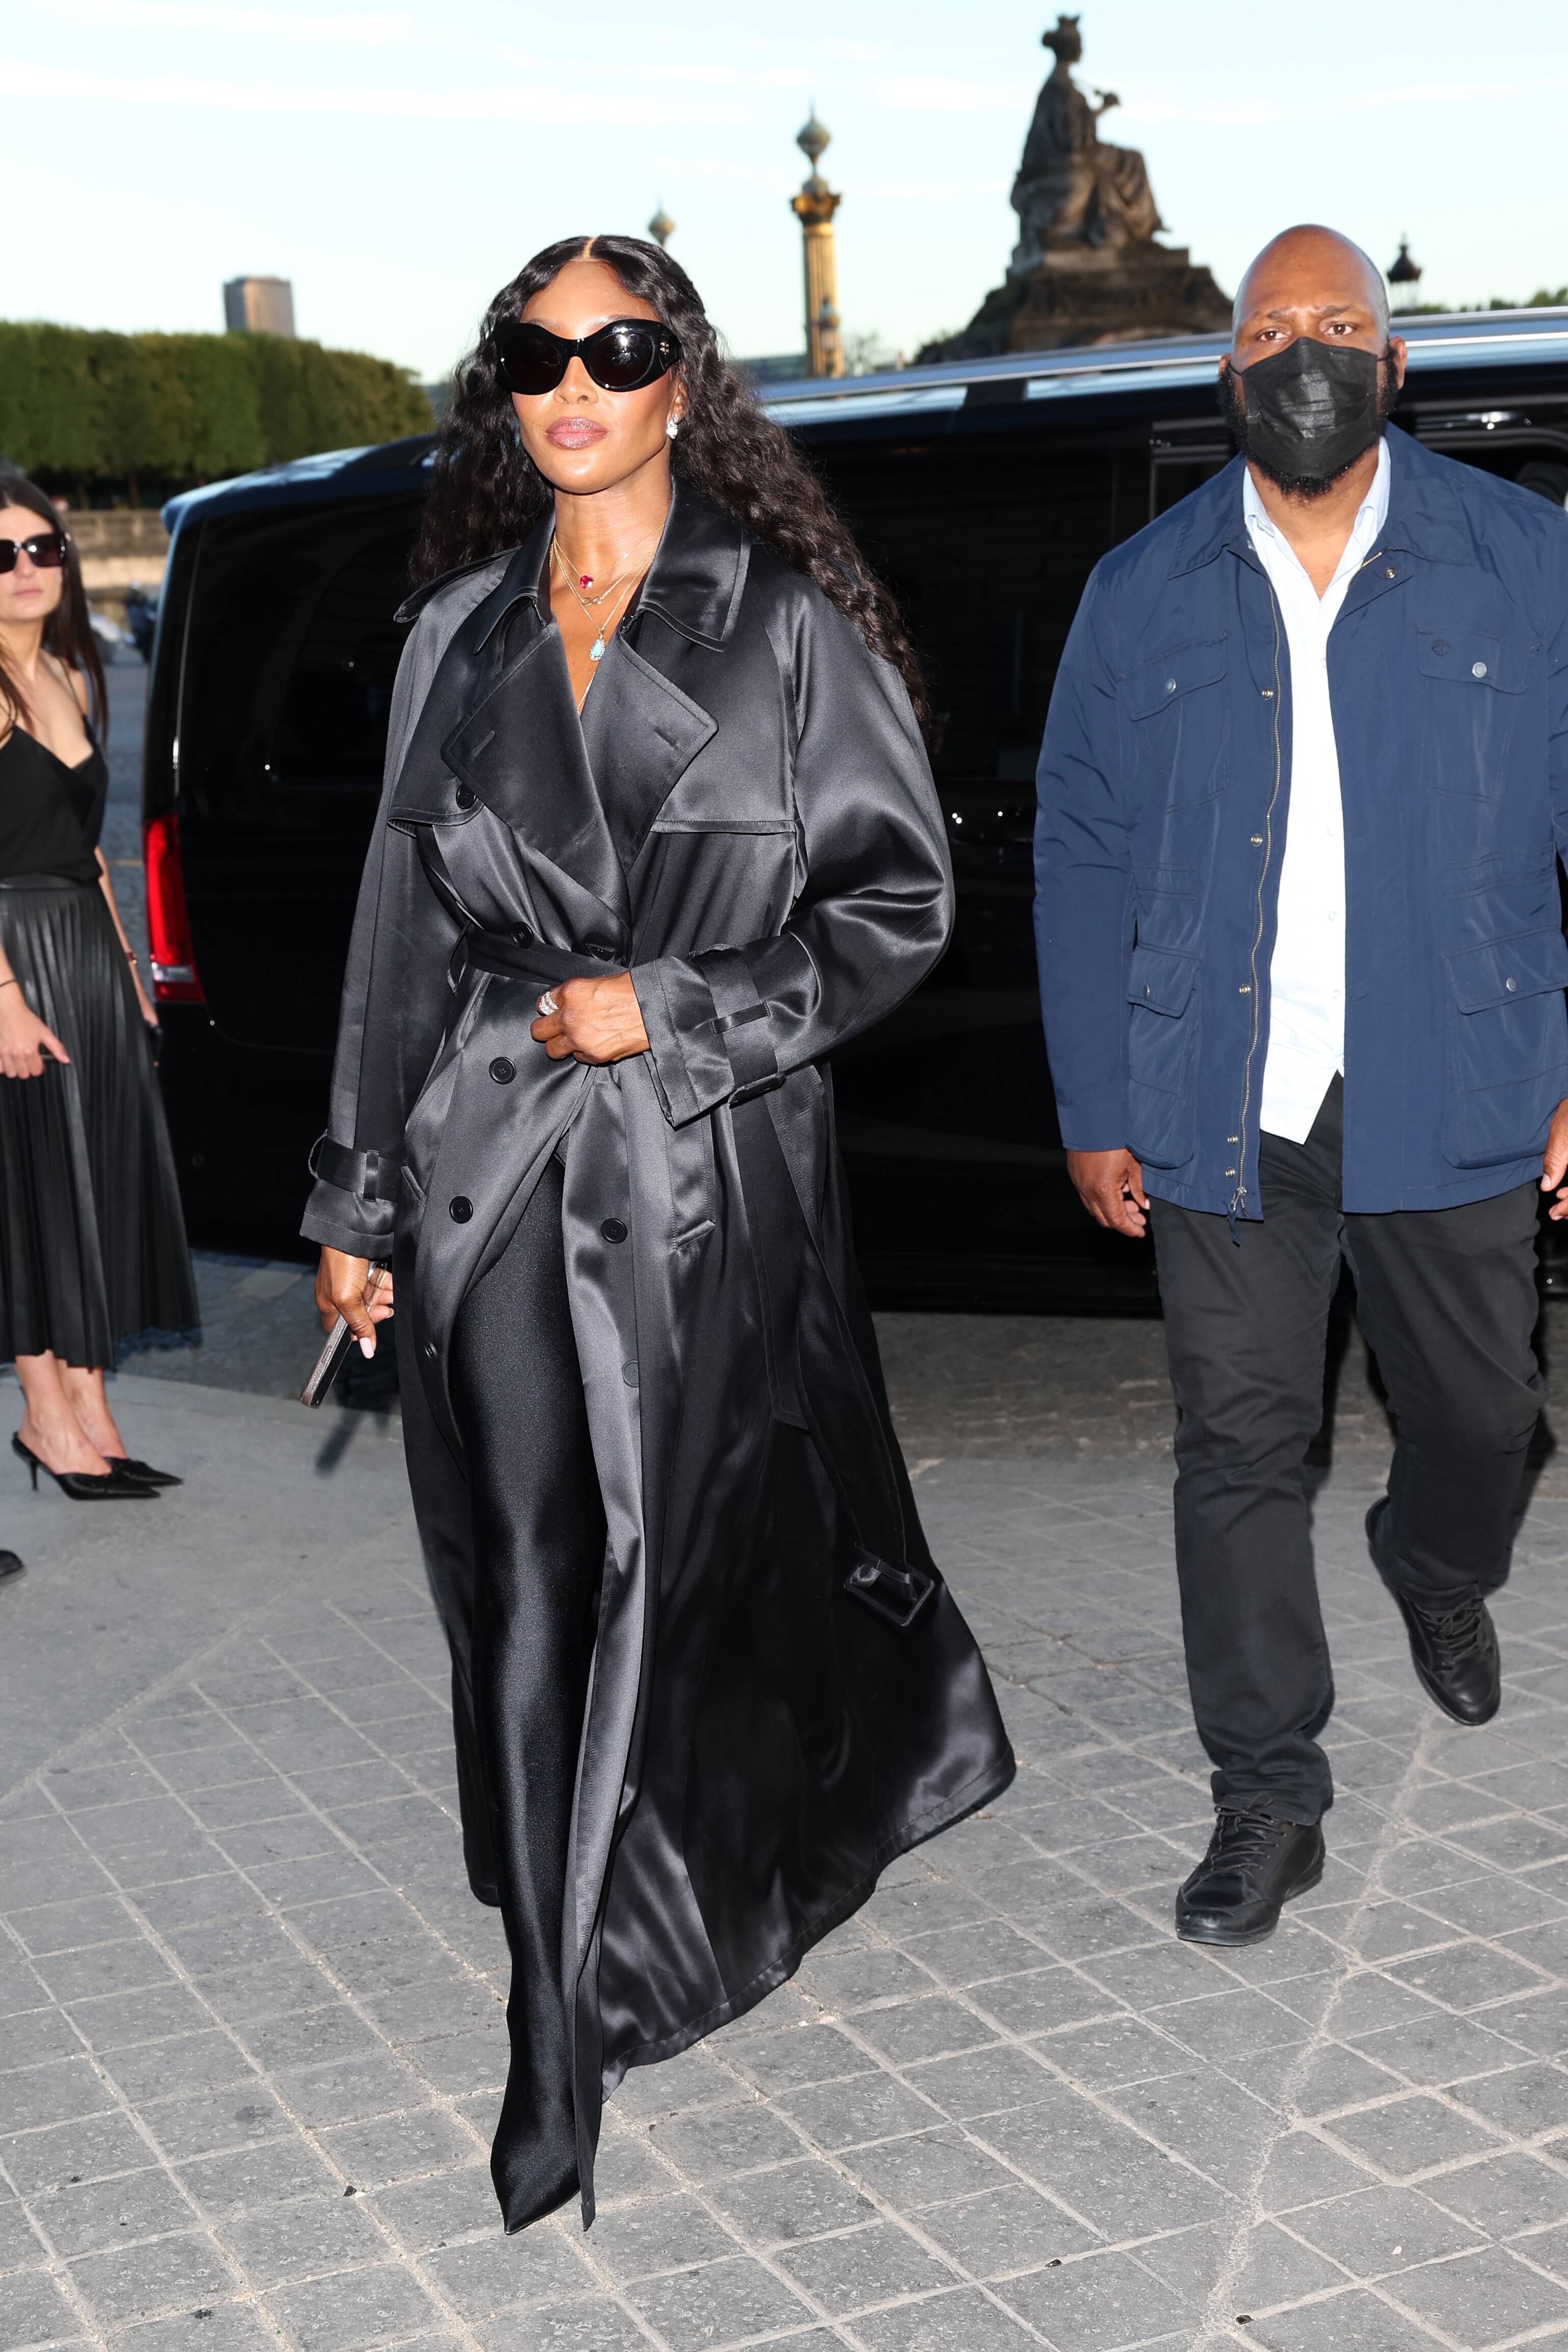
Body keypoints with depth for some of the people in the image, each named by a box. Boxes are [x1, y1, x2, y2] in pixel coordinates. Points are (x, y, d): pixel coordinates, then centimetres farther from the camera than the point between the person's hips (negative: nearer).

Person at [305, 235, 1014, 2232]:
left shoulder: (785, 622, 0)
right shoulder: (461, 635, 9)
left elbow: (898, 902, -1)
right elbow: (404, 927, 12)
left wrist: (674, 1006, -12)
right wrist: (360, 1201, 12)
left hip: (711, 1180, -3)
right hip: (490, 1182, 3)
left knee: (679, 1575, 2)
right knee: (534, 1588, 7)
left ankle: (578, 2046, 23)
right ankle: (570, 2010, 25)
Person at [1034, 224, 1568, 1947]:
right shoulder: (1144, 594, 4)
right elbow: (1081, 857, 6)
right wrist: (1094, 1109, 2)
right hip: (1227, 1109, 0)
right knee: (1240, 1442, 2)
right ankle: (1267, 1798, 16)